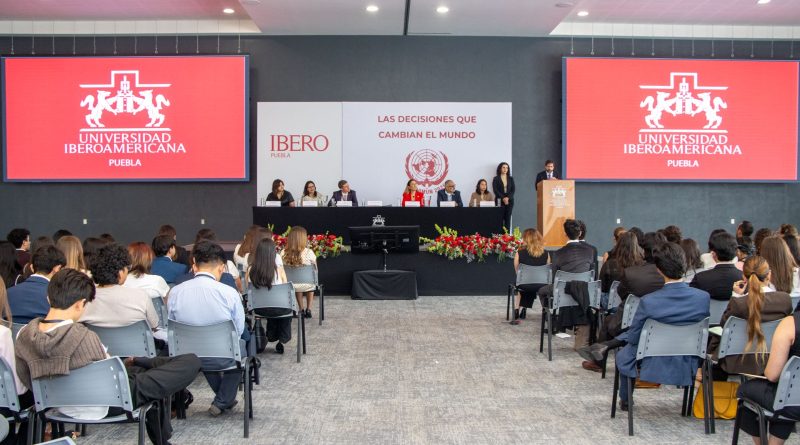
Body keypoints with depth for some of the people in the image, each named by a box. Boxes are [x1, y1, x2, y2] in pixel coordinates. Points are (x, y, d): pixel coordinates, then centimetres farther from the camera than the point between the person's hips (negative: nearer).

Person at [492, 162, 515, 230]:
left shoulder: (511, 178, 14)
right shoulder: (496, 179, 6)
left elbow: (513, 189, 6)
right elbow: (495, 190, -3)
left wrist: (508, 197, -10)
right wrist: (503, 198, -14)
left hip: (509, 201, 3)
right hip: (500, 201, -3)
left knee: (508, 218, -2)